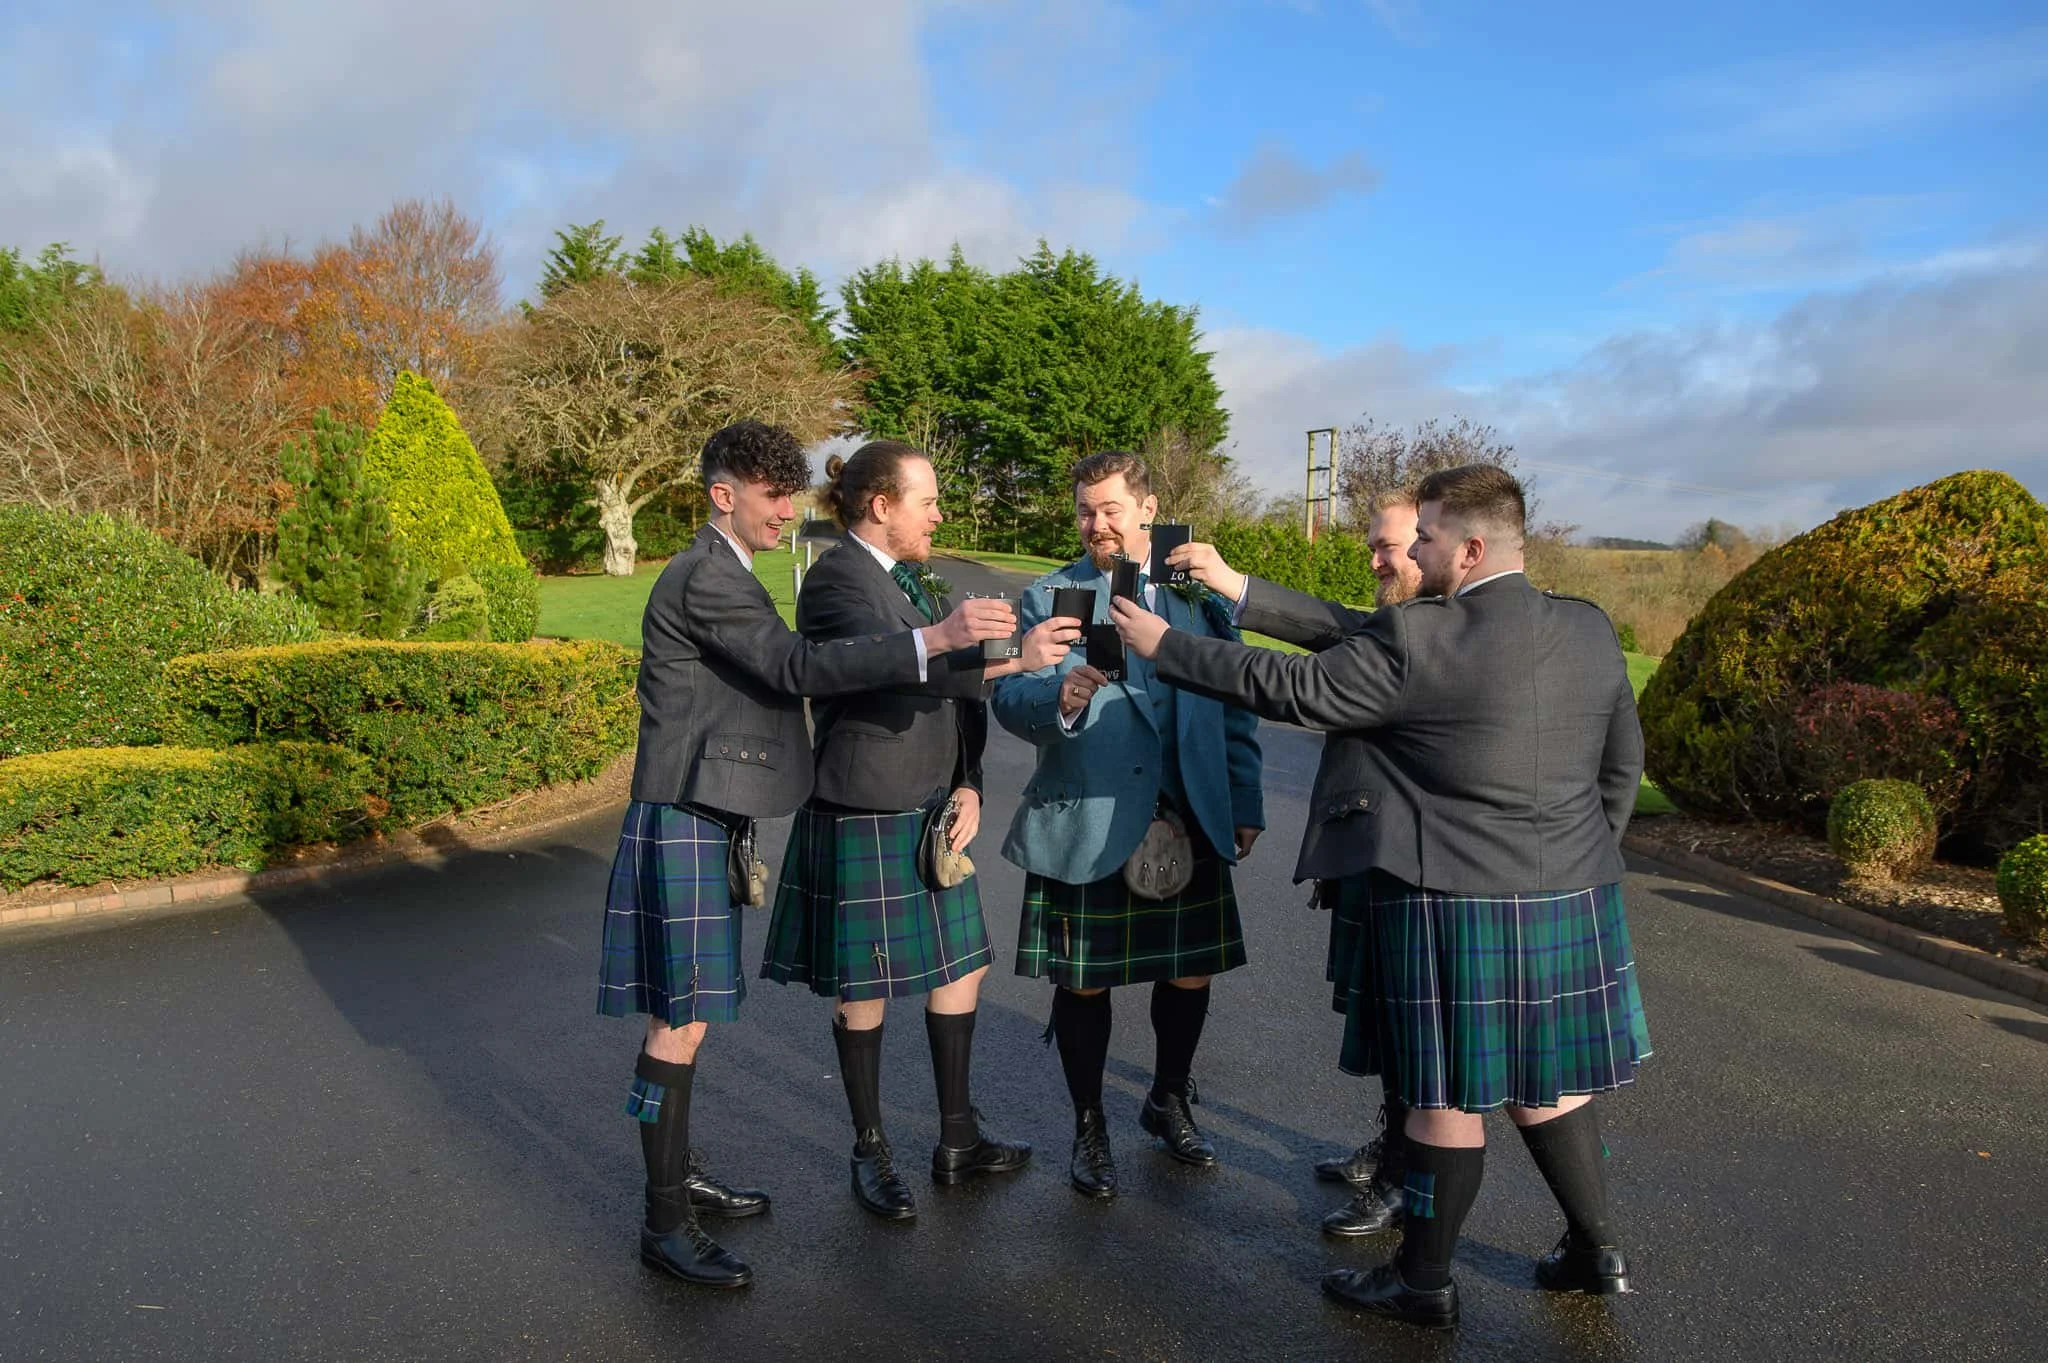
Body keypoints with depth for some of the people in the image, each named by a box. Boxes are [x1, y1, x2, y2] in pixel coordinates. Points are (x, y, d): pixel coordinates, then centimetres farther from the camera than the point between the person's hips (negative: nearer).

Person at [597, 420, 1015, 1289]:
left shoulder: (722, 575, 17)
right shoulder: (704, 579, -16)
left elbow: (773, 678, 20)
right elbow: (798, 668, -27)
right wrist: (934, 639, -33)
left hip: (708, 824, 10)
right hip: (684, 825, -10)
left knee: (687, 1013, 16)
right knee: (680, 1020, -4)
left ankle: (679, 1175, 29)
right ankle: (664, 1223, 6)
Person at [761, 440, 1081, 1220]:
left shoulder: (913, 581, 12)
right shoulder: (835, 581, -15)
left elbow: (955, 686, 13)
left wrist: (968, 785, 1)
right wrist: (1014, 659, -40)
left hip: (931, 811, 8)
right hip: (864, 818, -8)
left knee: (962, 965, 13)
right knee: (864, 988, 6)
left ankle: (957, 1140, 29)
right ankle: (870, 1154, 24)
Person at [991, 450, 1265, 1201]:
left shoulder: (1200, 590, 8)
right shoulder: (1048, 596, 2)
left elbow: (1233, 705, 11)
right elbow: (1009, 697, -10)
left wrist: (1245, 803, 7)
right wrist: (1058, 699, -32)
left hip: (1190, 821, 3)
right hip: (1085, 824, -2)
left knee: (1190, 971, 13)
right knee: (1082, 980, 7)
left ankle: (1169, 1101, 38)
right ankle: (1089, 1127, 27)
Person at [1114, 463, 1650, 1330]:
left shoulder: (1418, 640, -18)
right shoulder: (1590, 630, 3)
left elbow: (1289, 690, -13)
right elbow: (1622, 763, 12)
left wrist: (1162, 644, -3)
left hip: (1456, 906, -7)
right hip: (1573, 902, 7)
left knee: (1447, 1096, 6)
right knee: (1540, 1084, 21)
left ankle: (1424, 1281, 23)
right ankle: (1597, 1249, 34)